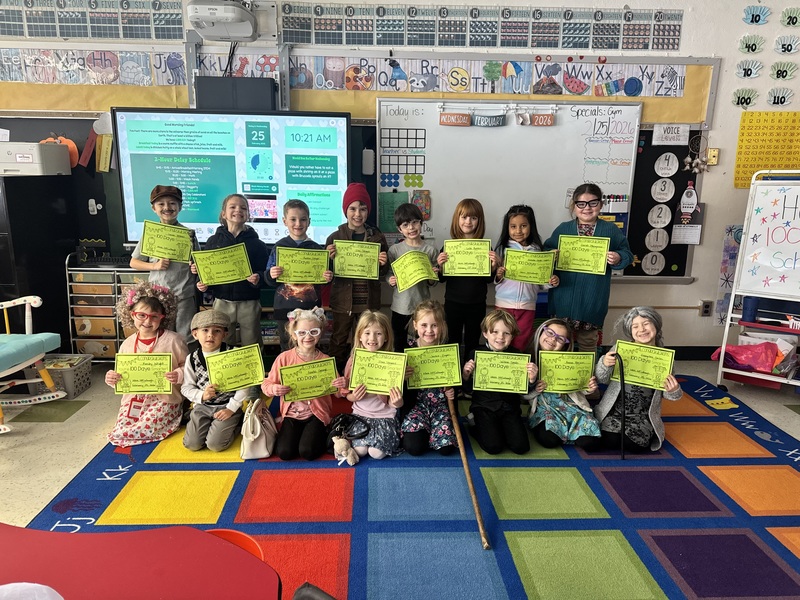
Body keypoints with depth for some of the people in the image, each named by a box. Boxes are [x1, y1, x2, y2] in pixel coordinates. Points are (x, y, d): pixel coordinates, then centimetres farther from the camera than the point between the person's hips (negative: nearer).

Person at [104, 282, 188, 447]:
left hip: (163, 399, -5)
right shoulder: (127, 344, 5)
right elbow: (122, 374, 14)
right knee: (119, 431, -9)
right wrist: (112, 379, -8)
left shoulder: (173, 340, -8)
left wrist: (179, 375, -24)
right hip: (133, 399, 6)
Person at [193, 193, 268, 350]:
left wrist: (258, 279, -21)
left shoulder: (257, 244, 2)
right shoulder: (214, 241, 7)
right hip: (222, 302, 1)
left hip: (249, 303, -1)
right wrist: (202, 284, -8)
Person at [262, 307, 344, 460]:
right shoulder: (284, 358, -5)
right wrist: (274, 389, -25)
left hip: (316, 414, -1)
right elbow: (266, 384, -1)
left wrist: (341, 385, -21)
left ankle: (320, 434, 13)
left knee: (307, 452, -19)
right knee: (284, 452, -15)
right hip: (292, 413, 1)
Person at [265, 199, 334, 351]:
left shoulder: (316, 248, 4)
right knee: (287, 349, 7)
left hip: (310, 308, 0)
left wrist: (328, 278, -11)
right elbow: (269, 281, 2)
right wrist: (271, 275, -19)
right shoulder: (279, 247, 3)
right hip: (285, 308, 0)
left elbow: (322, 281, 10)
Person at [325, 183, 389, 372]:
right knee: (339, 341, 8)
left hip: (368, 300, 1)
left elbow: (382, 273, 8)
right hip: (343, 300, -1)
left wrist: (383, 264, -14)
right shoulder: (335, 238, -2)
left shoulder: (377, 237, 2)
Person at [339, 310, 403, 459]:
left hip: (385, 415, -1)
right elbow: (347, 394, 5)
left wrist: (397, 402, -28)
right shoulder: (354, 360, -4)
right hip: (360, 413, 2)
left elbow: (394, 402, -4)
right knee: (360, 450, -16)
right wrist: (354, 396, -18)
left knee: (377, 452, -17)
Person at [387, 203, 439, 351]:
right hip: (401, 306, 0)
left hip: (422, 304, 0)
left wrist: (433, 277, -19)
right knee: (399, 345, 15)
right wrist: (391, 281, -19)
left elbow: (432, 283, 2)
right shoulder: (394, 250, -4)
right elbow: (388, 275, 2)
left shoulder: (431, 250, -3)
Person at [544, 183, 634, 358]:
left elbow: (627, 254, 5)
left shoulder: (611, 230, 2)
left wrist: (618, 259, -16)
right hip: (564, 298, 1)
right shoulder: (563, 229, 3)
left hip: (592, 299, 0)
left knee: (588, 342, 15)